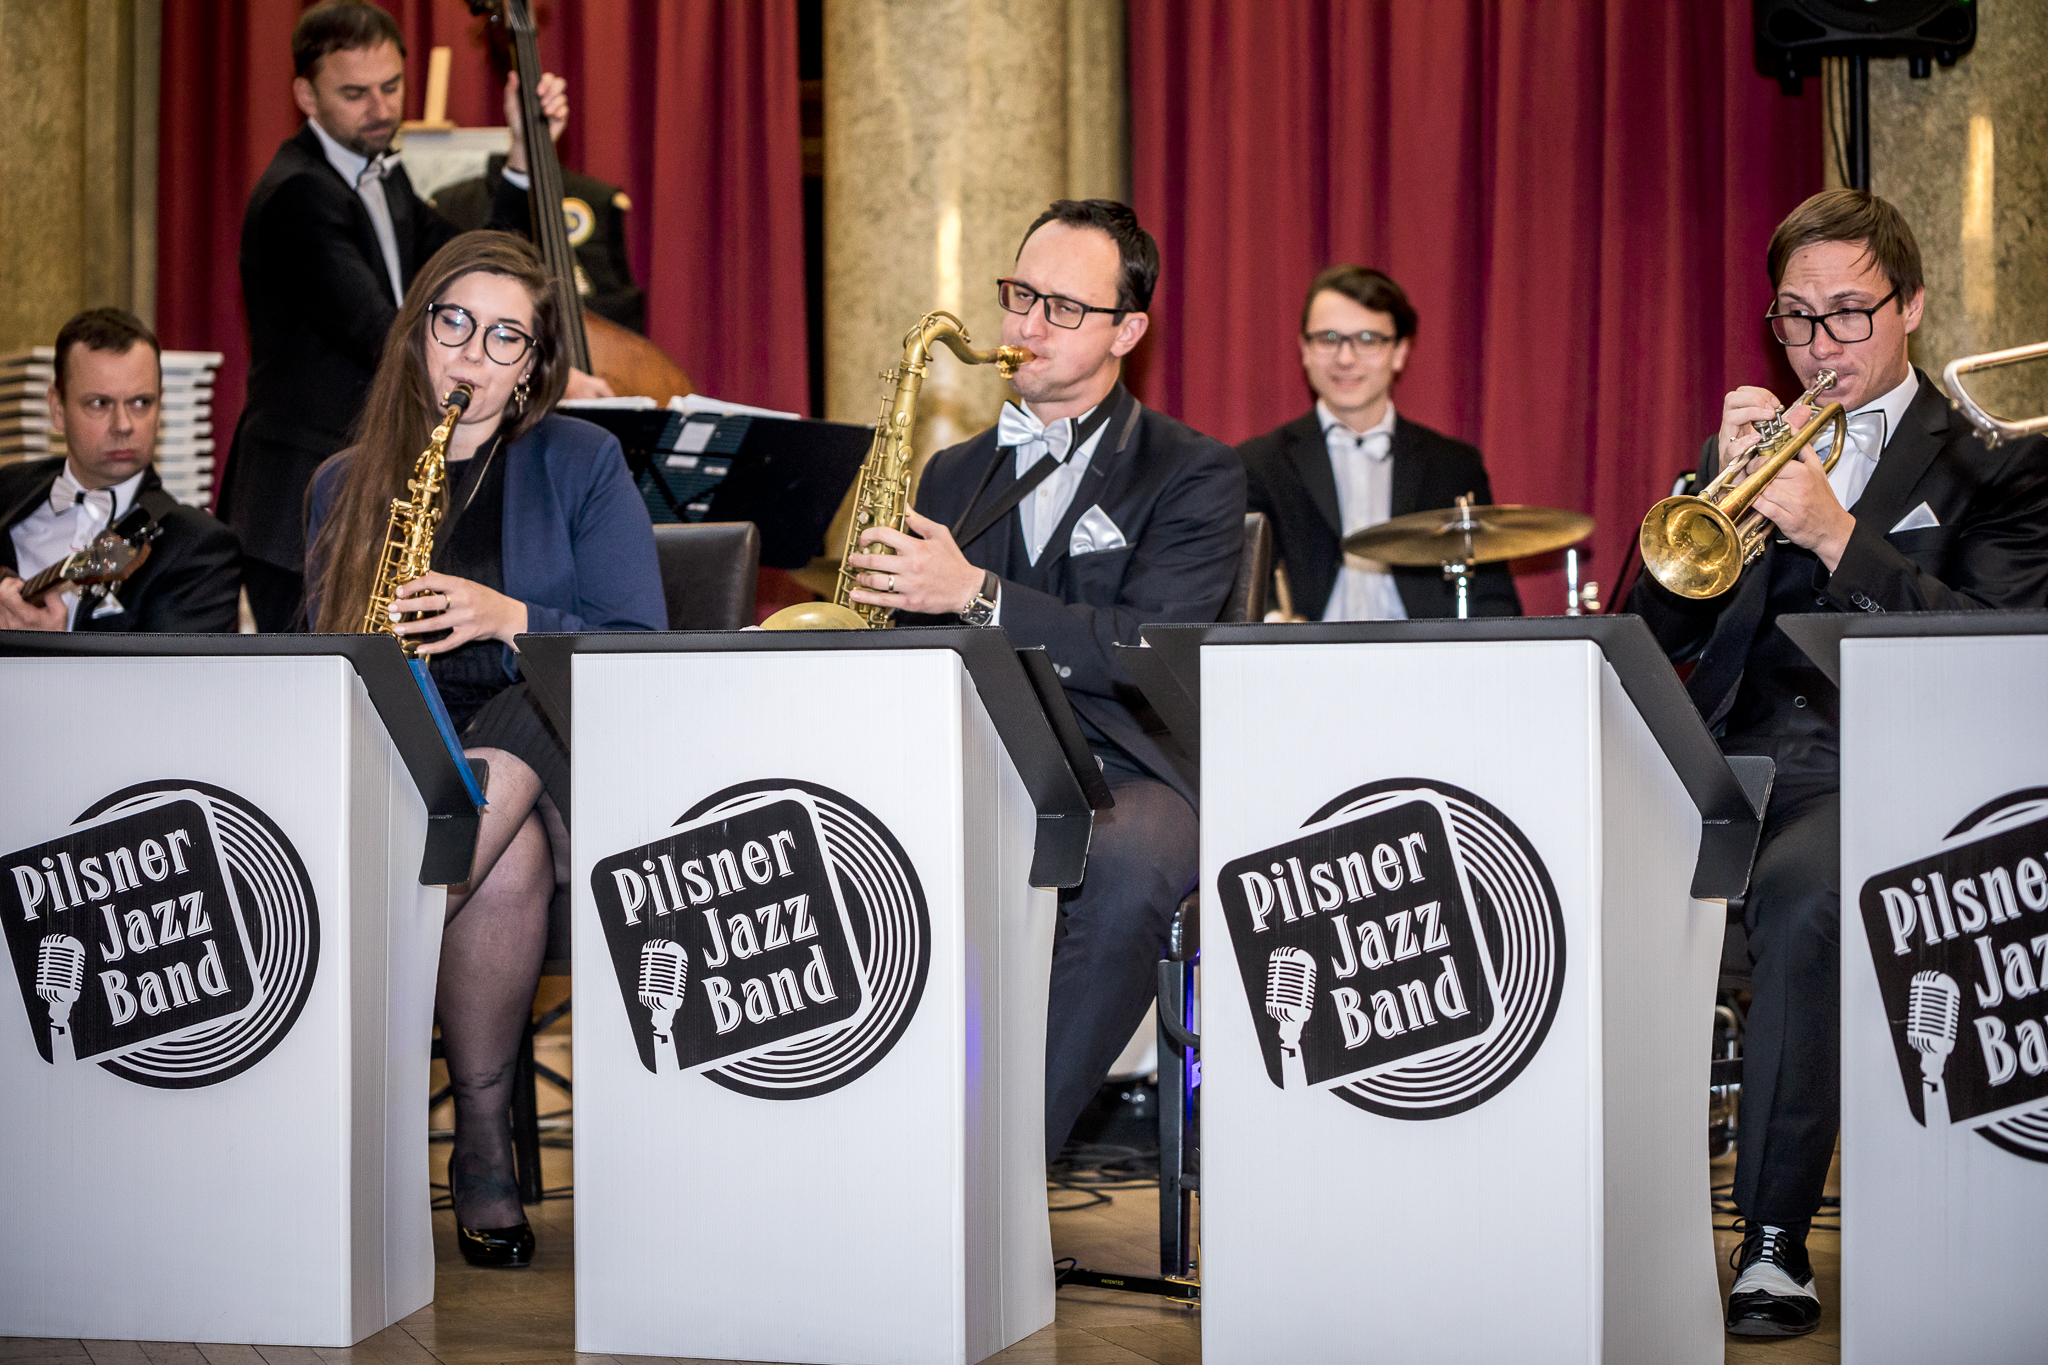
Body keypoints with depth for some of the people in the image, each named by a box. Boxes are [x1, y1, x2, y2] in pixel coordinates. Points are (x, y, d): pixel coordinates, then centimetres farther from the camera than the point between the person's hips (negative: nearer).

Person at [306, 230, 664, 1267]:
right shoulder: (345, 486, 17)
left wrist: (512, 620, -15)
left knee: (497, 811, -39)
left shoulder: (582, 463, 8)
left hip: (546, 751, -1)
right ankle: (483, 1146, -26)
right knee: (508, 861, -35)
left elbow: (640, 650, 0)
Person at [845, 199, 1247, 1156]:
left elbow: (1146, 653, -11)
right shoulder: (955, 475, 21)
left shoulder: (1193, 475, 5)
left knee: (1123, 870, -39)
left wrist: (974, 593, -21)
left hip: (1129, 772, -4)